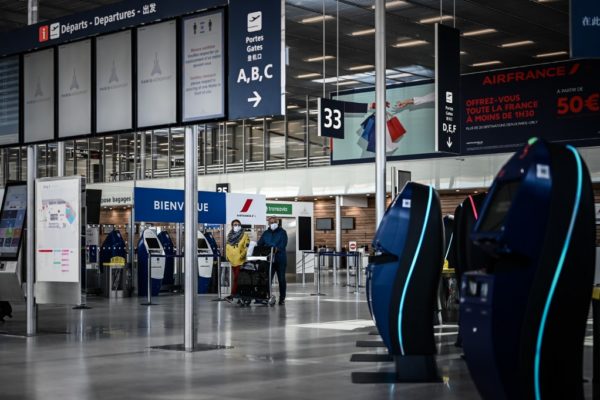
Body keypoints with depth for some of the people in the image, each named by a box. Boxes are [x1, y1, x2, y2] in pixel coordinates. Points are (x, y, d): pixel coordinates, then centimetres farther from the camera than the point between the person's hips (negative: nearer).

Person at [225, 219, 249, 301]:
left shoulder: (244, 235, -1)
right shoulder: (230, 236, 14)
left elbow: (247, 247, -7)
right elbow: (227, 247, 21)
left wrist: (243, 254, -18)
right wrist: (227, 255, 11)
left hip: (240, 260, -6)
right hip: (232, 260, 6)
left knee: (236, 278, -11)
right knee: (236, 277, 10)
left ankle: (233, 294, -13)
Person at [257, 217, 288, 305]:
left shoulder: (282, 232, 1)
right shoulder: (266, 233, 13)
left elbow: (283, 244, -12)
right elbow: (260, 244, 9)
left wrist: (276, 249, -28)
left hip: (280, 260, -2)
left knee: (281, 279, 3)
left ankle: (282, 298, 10)